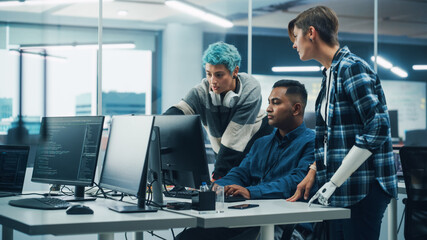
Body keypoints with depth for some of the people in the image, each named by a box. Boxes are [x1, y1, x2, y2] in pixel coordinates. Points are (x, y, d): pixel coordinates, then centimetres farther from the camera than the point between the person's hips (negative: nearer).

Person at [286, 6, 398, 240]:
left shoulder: (351, 67, -12)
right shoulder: (330, 74, 16)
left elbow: (378, 127, -20)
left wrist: (334, 181, -18)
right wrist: (314, 172, 13)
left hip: (364, 188, -9)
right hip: (342, 189, 9)